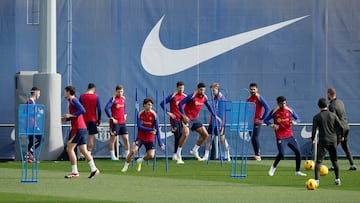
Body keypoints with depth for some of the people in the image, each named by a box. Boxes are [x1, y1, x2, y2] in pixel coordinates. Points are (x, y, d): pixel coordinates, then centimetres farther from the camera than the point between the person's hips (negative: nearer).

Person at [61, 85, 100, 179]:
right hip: (82, 128, 10)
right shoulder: (72, 101, 20)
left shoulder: (73, 100, -10)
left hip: (78, 128, -10)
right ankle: (93, 169, 2)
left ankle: (74, 172, -9)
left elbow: (82, 110, -24)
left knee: (69, 148, -7)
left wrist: (70, 115, -19)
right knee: (83, 150, 8)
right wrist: (66, 118, 15)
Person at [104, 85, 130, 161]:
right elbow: (106, 108, -21)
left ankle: (127, 155, 10)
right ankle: (113, 156, 9)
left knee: (126, 139, 4)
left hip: (123, 122, 6)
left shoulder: (123, 98, 9)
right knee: (113, 139, 2)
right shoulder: (113, 99, -11)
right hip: (115, 122, -6)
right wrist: (111, 118, -19)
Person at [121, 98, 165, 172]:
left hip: (150, 139, 0)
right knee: (133, 151, -20)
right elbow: (139, 126, -14)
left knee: (151, 156, -13)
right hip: (140, 137, 0)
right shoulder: (140, 114, -6)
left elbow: (157, 129, -8)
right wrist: (150, 130, -25)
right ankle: (126, 166, 3)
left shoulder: (153, 114, -9)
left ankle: (140, 161, 20)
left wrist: (160, 143, -12)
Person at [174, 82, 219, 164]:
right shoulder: (192, 96, -18)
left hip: (194, 119, 8)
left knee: (205, 134, 6)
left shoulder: (204, 98, 3)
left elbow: (208, 106, 22)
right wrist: (184, 115, -27)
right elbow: (180, 104, -20)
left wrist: (215, 116, 21)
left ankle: (194, 150, 22)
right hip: (187, 118, -8)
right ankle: (178, 155, -17)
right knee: (186, 133, -26)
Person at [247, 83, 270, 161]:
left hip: (257, 122, -7)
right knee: (252, 138, 5)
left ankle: (258, 155, -7)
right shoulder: (249, 99, 13)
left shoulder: (259, 98, -6)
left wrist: (262, 118, -11)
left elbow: (267, 108, -12)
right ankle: (256, 155, 10)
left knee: (256, 137, -12)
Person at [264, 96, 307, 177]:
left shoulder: (290, 110, 3)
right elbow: (265, 120, 2)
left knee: (298, 152, -1)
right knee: (281, 154, -18)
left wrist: (294, 122, -12)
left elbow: (298, 119, 11)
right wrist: (272, 125, -17)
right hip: (280, 137, -4)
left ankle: (297, 171, 14)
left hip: (290, 136, 4)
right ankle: (273, 167, 10)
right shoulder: (274, 112, -5)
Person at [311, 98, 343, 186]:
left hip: (323, 141, -3)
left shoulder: (316, 117, -4)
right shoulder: (333, 115, 2)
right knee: (334, 161, 16)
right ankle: (337, 179, 17)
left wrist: (313, 139, 11)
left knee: (318, 161, -3)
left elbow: (314, 130, -5)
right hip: (333, 140, 3)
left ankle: (316, 180, -14)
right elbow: (341, 127, 0)